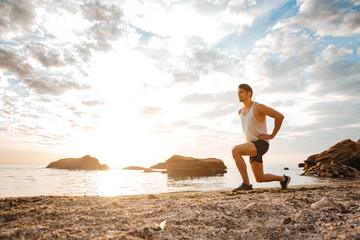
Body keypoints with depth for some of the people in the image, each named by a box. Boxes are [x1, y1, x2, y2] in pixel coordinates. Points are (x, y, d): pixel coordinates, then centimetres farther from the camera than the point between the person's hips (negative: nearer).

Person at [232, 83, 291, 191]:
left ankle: (246, 184, -23)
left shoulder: (258, 107, -11)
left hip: (261, 144, -8)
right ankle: (283, 179, 37)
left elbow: (280, 116, -15)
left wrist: (272, 135, -13)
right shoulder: (241, 111, 13)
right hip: (252, 146, 8)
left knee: (235, 150, -31)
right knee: (260, 178, 11)